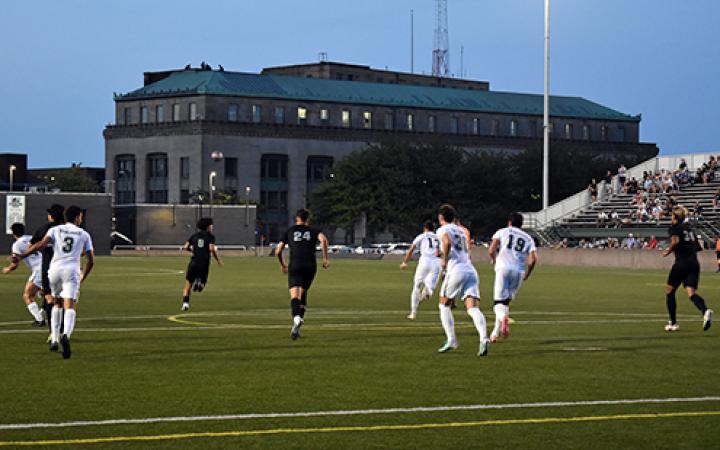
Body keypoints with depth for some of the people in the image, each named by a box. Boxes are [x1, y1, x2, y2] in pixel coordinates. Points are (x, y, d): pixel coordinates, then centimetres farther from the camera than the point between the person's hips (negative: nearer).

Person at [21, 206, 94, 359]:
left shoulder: (55, 230, 13)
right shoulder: (84, 234, 15)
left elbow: (41, 244, -5)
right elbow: (91, 260, 14)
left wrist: (22, 255, -6)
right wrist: (83, 276, 29)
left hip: (55, 269, 2)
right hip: (72, 271, -2)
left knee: (57, 303, 23)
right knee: (69, 307, -11)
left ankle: (54, 340, 21)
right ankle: (66, 336, -39)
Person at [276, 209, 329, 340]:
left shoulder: (290, 231, 19)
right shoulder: (313, 231, 17)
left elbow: (278, 251, 15)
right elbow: (323, 239, -6)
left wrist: (282, 265, 31)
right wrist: (325, 258, -1)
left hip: (295, 265, -2)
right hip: (310, 265, 2)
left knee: (295, 295, -12)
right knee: (303, 292, 23)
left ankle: (296, 318, -38)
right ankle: (301, 317, 16)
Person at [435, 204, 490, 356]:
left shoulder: (443, 230, 3)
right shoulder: (461, 231, 25)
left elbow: (447, 242, -18)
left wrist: (444, 259, -6)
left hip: (456, 271, -5)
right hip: (471, 270, 5)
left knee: (444, 305, 14)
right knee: (472, 308, -8)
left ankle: (451, 340, 8)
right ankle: (483, 338, -30)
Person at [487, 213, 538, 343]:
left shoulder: (502, 232, 12)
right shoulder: (528, 238, 18)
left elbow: (491, 251, -1)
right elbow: (533, 259, 4)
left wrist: (495, 261, 20)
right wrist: (527, 273, 19)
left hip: (503, 268, -3)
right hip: (519, 271, 3)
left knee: (499, 301, -1)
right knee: (506, 301, 16)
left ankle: (503, 317, -35)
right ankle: (495, 333, 15)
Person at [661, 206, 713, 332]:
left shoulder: (674, 227, 1)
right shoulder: (689, 228, 21)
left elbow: (675, 241, -18)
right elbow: (696, 246, 21)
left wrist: (668, 251, -2)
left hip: (681, 262, -5)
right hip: (694, 263, 5)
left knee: (669, 291, 13)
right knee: (691, 292, -6)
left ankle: (673, 323, 13)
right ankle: (705, 311, -37)